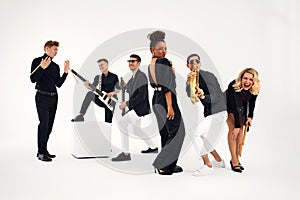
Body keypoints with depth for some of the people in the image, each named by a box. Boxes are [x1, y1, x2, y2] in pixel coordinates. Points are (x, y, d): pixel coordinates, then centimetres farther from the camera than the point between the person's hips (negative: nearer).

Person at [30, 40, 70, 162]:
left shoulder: (55, 66, 15)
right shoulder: (37, 61, -2)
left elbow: (59, 84, 14)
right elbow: (33, 79, -12)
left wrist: (65, 72, 6)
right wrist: (42, 68, -22)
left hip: (53, 97, 7)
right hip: (42, 97, -7)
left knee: (49, 125, 7)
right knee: (44, 123, -13)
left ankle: (44, 150, 15)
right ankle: (41, 153, -9)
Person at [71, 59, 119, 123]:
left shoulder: (114, 77, 4)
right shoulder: (98, 77, 11)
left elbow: (118, 89, 4)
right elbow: (93, 88, 9)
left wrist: (113, 93, -18)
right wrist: (87, 86, -14)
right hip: (100, 99, 1)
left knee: (108, 121, -12)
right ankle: (81, 115, -35)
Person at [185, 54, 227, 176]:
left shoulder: (208, 76, -13)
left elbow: (218, 96, -19)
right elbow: (189, 94, -9)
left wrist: (204, 96, -38)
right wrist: (188, 82, -30)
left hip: (217, 113, -9)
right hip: (209, 113, 9)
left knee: (196, 134, -16)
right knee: (202, 138, 19)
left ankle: (207, 166, -13)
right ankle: (219, 161, 37)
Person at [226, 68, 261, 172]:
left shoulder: (255, 89, -25)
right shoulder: (233, 86, -40)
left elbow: (252, 102, -4)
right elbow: (234, 107, -38)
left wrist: (250, 116, -11)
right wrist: (236, 126, -37)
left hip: (241, 107, 5)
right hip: (228, 105, -5)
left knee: (240, 129, -3)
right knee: (233, 129, -17)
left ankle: (235, 159, 9)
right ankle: (234, 161, -16)